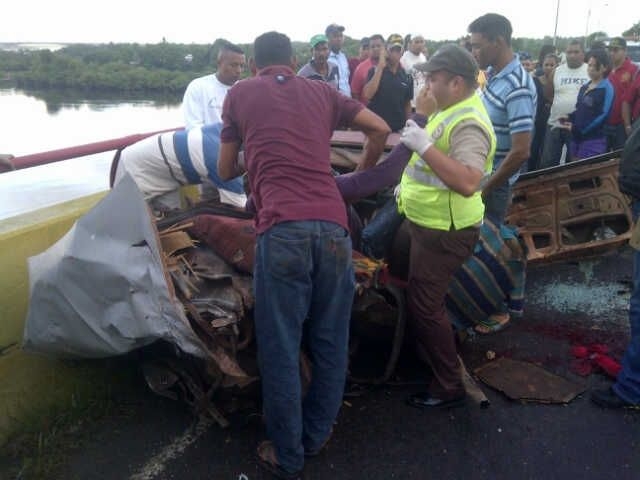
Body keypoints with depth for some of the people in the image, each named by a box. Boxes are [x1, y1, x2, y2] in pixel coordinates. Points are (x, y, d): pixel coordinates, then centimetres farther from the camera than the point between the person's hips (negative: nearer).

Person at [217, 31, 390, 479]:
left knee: (281, 349, 8)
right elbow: (381, 130, 22)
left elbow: (226, 171, 24)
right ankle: (317, 434, 33)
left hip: (282, 228, -2)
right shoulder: (322, 90, 22)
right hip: (333, 224, 3)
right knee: (330, 340, 16)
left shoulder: (239, 93, 18)